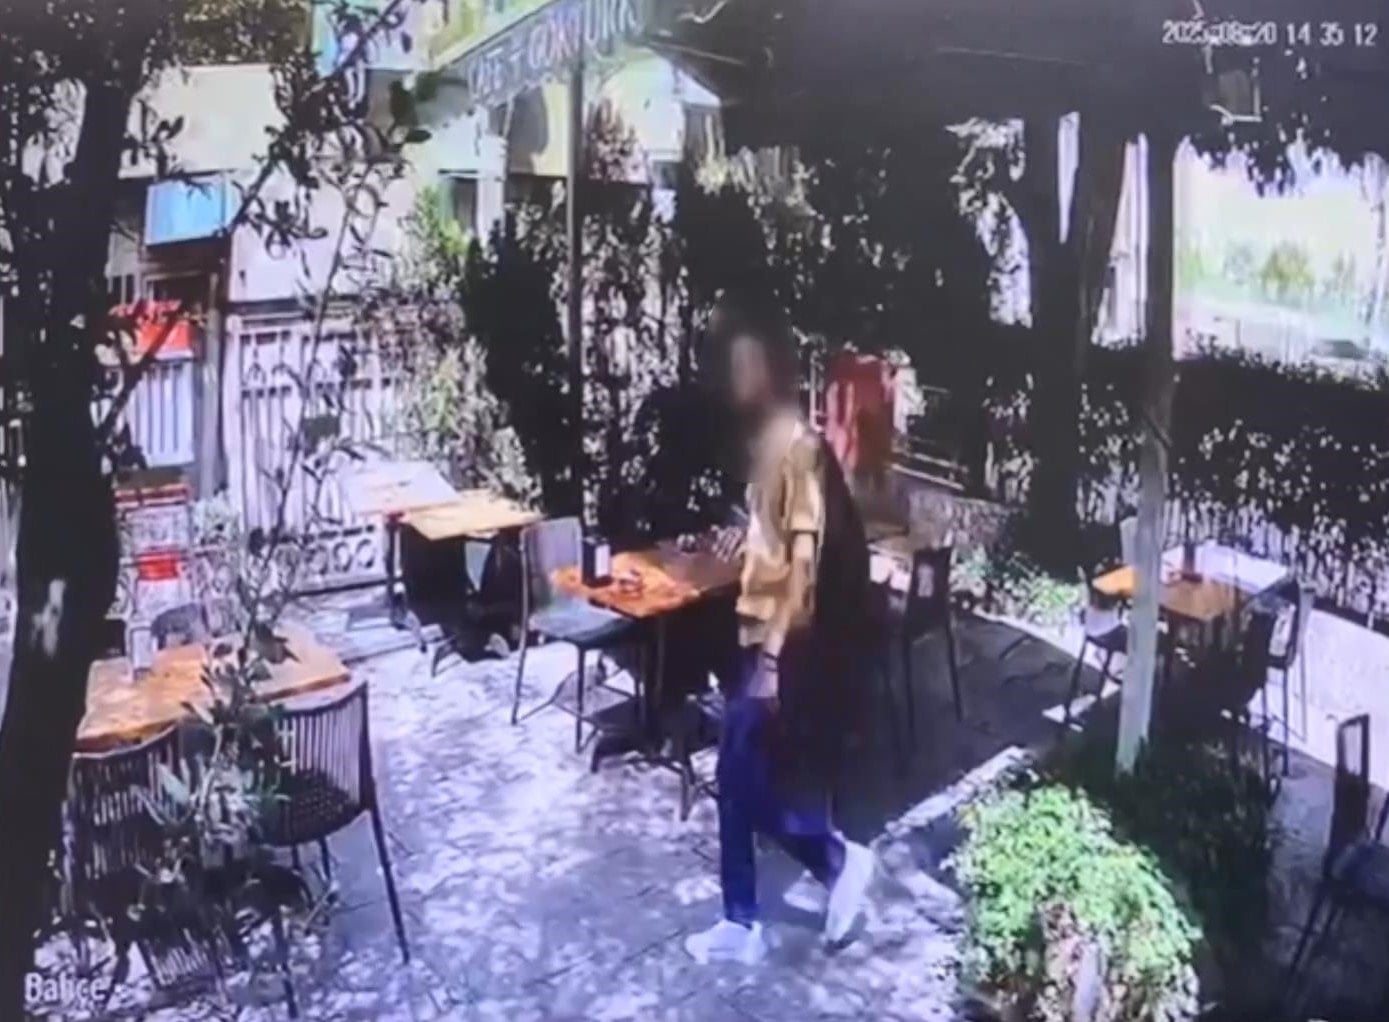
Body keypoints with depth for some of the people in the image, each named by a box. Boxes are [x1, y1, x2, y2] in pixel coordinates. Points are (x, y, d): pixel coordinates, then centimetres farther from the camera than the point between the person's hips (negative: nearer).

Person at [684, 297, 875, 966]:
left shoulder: (798, 446, -17)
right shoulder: (763, 438, 11)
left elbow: (804, 559, -21)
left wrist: (773, 656, -22)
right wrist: (743, 536, 4)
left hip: (781, 642, -9)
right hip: (754, 630, 9)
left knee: (743, 783, -1)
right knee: (738, 781, 12)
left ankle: (839, 860, 17)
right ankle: (742, 924, 22)